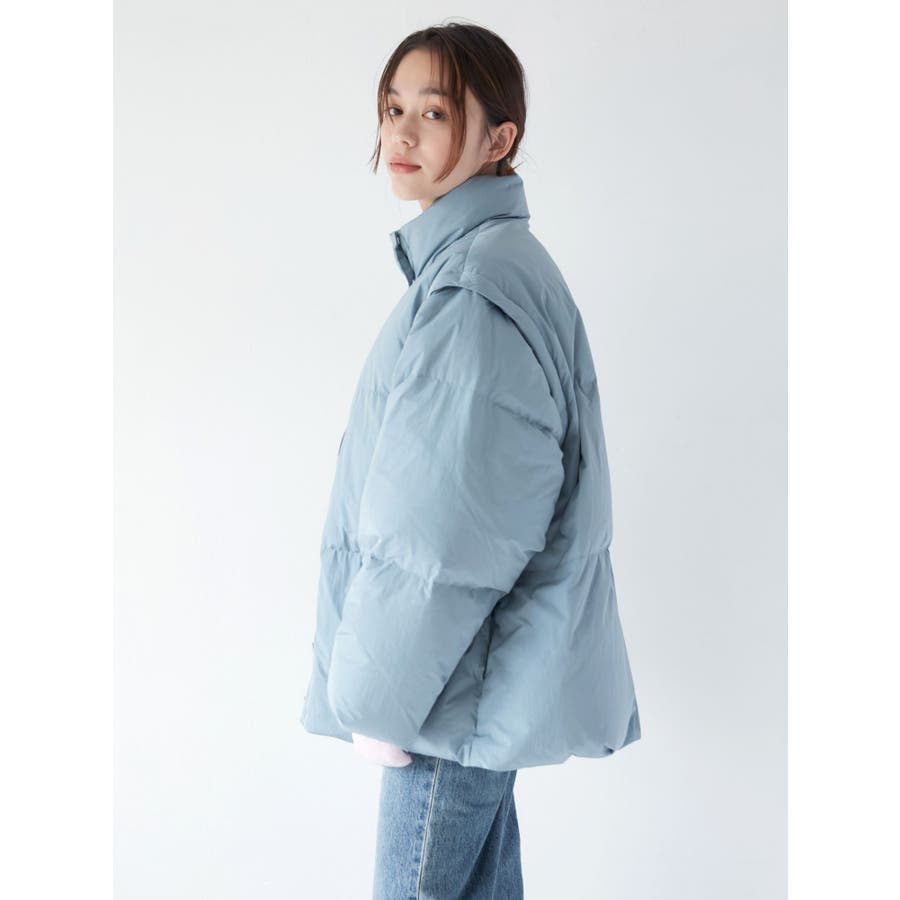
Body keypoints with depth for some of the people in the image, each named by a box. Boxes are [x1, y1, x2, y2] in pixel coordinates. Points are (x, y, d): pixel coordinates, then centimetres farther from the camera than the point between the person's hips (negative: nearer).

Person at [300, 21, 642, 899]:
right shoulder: (458, 260, 12)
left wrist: (377, 695, -13)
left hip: (460, 686, -9)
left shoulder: (476, 284, -21)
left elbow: (449, 532, -24)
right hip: (480, 670, 9)